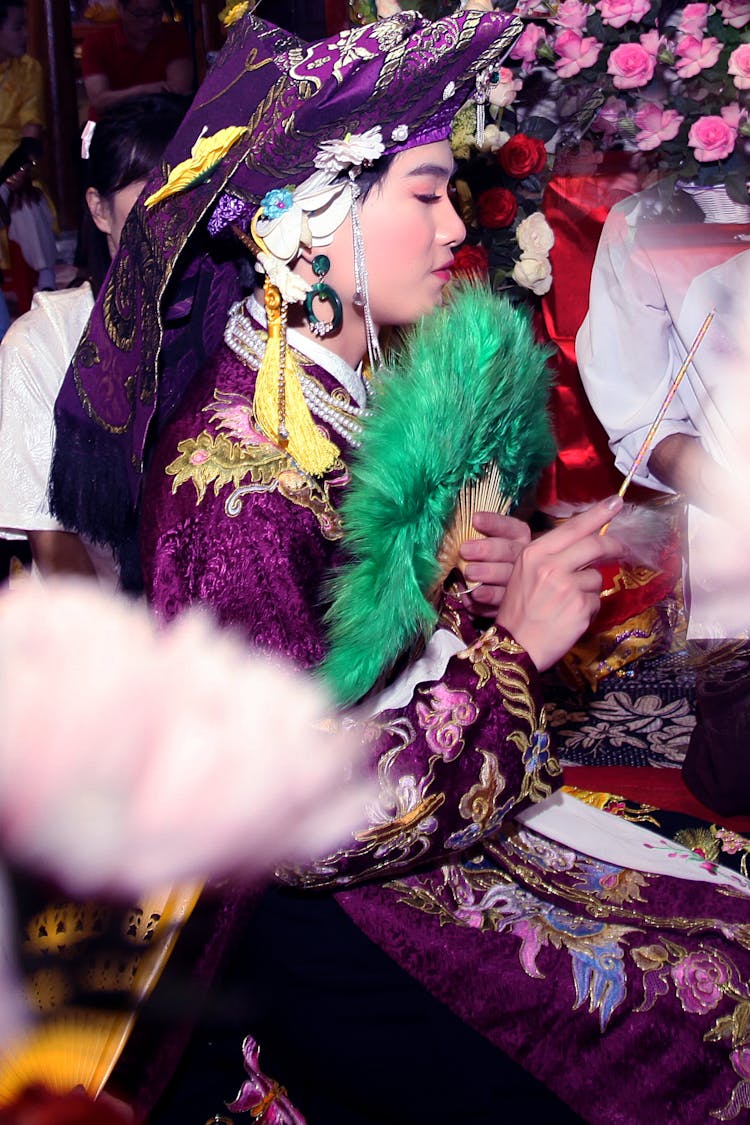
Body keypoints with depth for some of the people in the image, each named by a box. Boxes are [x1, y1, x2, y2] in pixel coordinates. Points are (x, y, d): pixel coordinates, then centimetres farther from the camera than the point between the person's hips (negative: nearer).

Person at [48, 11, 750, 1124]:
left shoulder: (356, 392, -1)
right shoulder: (237, 469, -27)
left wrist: (475, 575, -7)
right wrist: (509, 645, -19)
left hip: (452, 805, 8)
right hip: (315, 904, -8)